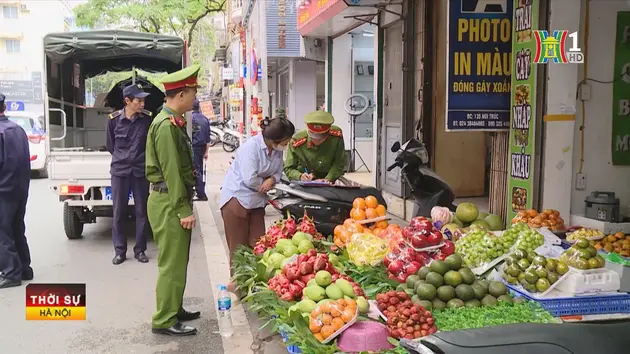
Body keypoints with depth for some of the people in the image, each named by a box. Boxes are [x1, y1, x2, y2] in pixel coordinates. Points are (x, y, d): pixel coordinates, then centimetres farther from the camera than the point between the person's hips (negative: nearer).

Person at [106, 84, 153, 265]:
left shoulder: (148, 118, -6)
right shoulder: (114, 119, -6)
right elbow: (110, 145, 9)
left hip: (140, 170, 0)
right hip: (119, 170, 0)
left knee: (142, 211, 5)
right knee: (119, 212, 5)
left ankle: (140, 250, 17)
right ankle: (119, 251, 16)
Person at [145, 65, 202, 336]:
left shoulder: (173, 122, 14)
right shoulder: (166, 125, -18)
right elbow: (171, 172, -21)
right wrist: (183, 210, -20)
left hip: (174, 201, 10)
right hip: (169, 203, -10)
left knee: (177, 260, 18)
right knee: (172, 263, -3)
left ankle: (174, 309, 30)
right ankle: (164, 321, 7)